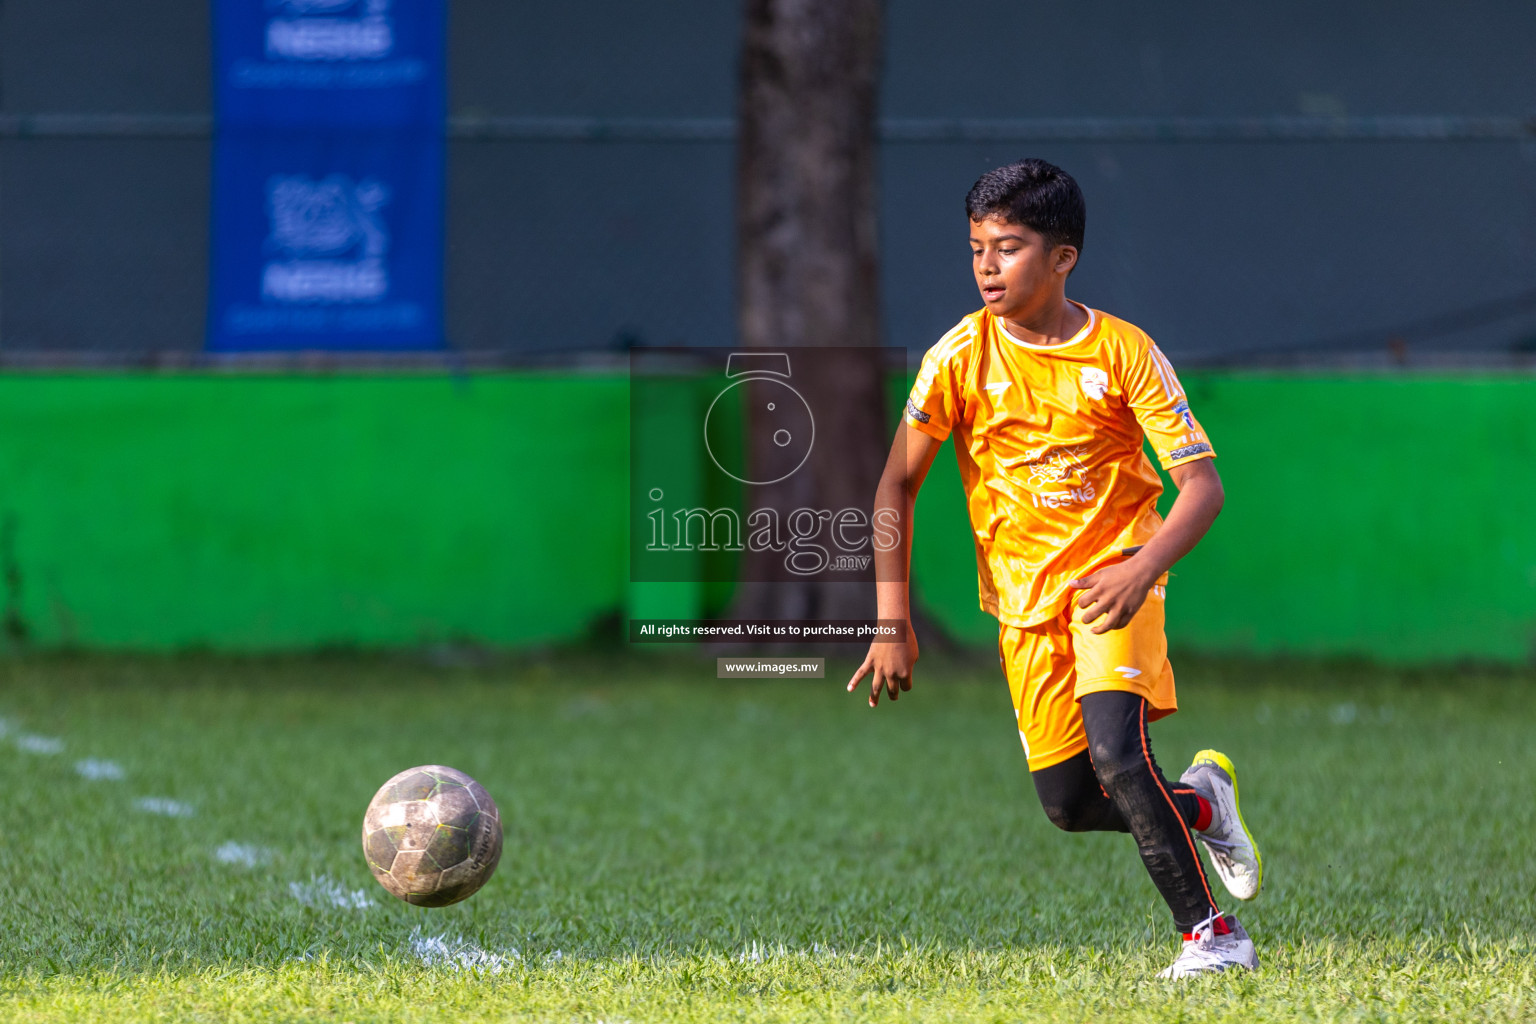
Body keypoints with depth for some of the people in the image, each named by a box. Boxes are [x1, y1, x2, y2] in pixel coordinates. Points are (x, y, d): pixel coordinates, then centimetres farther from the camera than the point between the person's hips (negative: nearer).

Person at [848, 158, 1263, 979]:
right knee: (1068, 804, 2)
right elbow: (897, 486, -3)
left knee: (1114, 749, -26)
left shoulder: (1124, 353, -12)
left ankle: (1211, 933, -15)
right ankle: (1200, 799, 32)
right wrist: (891, 621, -10)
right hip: (1021, 591, 3)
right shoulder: (961, 356, -8)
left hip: (1112, 567, -3)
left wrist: (1141, 571, -30)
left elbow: (1202, 486, -13)